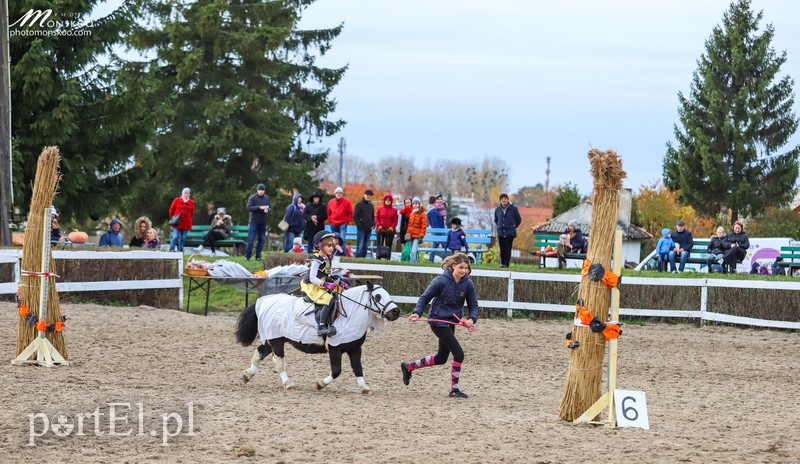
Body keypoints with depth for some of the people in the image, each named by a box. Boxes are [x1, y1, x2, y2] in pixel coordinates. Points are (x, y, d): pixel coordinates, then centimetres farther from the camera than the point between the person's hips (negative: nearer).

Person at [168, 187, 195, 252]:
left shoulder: (191, 202, 8)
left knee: (183, 238, 3)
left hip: (186, 224, 2)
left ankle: (180, 250, 12)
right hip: (177, 223, -2)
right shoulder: (177, 200, 2)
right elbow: (171, 210, 10)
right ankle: (171, 249, -7)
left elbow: (192, 213, 17)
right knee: (175, 236, -11)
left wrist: (188, 219, 12)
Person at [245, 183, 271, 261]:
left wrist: (268, 209, -11)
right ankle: (247, 256, -2)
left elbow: (270, 207, 13)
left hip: (263, 222, 5)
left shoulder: (267, 198, 11)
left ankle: (258, 256, 12)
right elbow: (248, 208, -14)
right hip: (254, 222, -5)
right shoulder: (252, 198, -5)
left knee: (261, 240, 6)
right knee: (251, 239, -7)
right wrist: (259, 207, -23)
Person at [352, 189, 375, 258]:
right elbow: (355, 217, -7)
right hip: (361, 229, -6)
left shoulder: (371, 205, 16)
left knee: (365, 246, 7)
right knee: (360, 245, -12)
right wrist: (359, 225, -14)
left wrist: (373, 225, 8)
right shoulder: (359, 204, -3)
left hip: (369, 229, 6)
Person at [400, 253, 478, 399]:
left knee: (441, 358, 19)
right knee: (458, 354, -13)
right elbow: (425, 297, -8)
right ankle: (454, 389, -1)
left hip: (452, 322, 7)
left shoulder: (468, 284, -4)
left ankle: (408, 367, 38)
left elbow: (473, 305, 2)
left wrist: (472, 318, -18)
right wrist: (417, 312, -23)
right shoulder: (441, 281, -17)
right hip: (438, 321, -7)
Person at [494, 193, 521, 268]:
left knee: (507, 249, -9)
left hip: (510, 233, -3)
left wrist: (514, 226, 8)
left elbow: (518, 220, 10)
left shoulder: (513, 209, -1)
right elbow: (496, 220, 25)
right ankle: (502, 263, 11)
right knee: (502, 249, 4)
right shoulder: (497, 210, 7)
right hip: (501, 233, 3)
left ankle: (506, 263, -8)